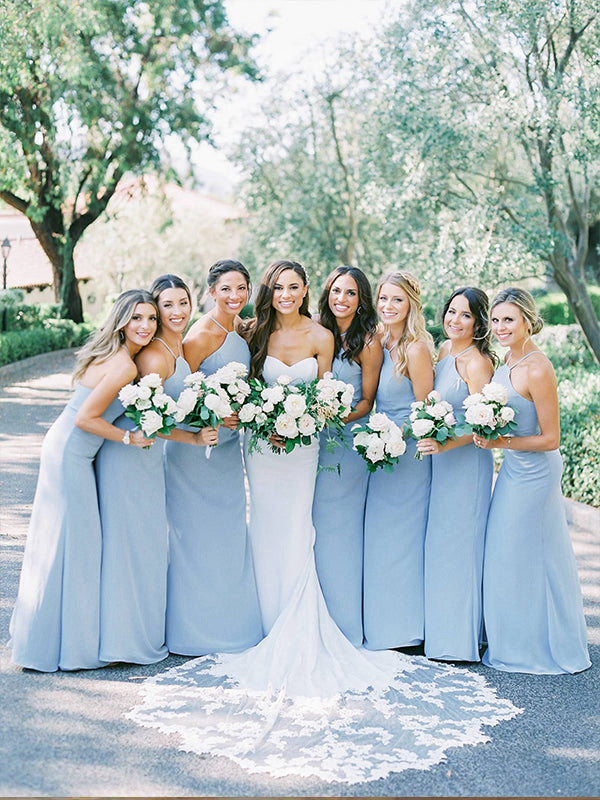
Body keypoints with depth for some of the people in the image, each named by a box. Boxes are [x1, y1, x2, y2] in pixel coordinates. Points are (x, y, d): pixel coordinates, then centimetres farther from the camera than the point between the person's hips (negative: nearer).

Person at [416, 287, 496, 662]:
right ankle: (440, 629, 23)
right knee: (438, 543, 12)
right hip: (440, 461, 8)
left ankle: (462, 638, 8)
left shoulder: (477, 362, -14)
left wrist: (445, 445, -29)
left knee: (459, 543, -3)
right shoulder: (443, 350, 10)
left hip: (467, 461, -8)